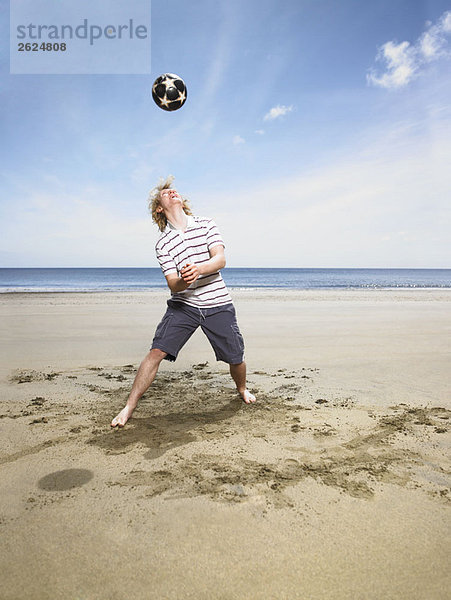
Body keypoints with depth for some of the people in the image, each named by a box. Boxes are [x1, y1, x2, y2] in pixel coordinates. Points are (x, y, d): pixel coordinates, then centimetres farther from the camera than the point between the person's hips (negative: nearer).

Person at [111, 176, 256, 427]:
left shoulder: (206, 224, 2)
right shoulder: (163, 243, 0)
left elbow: (220, 259, -12)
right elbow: (172, 284, -8)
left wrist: (199, 269, -33)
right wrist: (183, 280, -33)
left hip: (218, 305, 1)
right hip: (183, 305, 0)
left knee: (236, 359, 6)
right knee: (157, 351, -13)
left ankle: (242, 389, 40)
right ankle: (130, 406, 1)